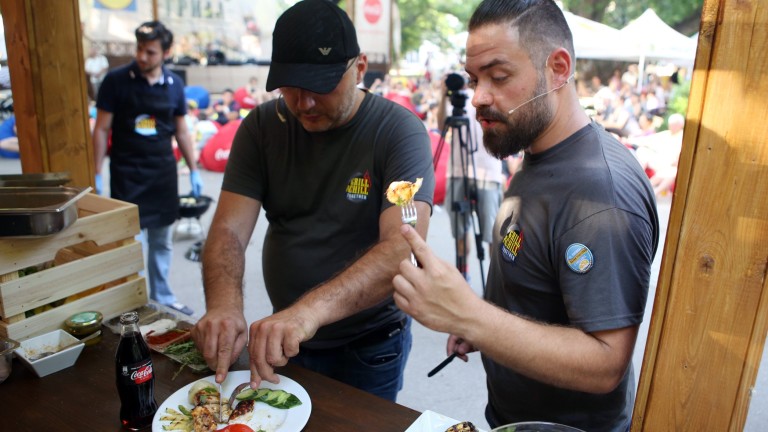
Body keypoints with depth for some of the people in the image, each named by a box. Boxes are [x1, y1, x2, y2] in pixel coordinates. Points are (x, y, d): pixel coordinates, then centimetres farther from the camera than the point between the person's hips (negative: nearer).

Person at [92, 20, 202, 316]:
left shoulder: (174, 84, 4)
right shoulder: (116, 80, -7)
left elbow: (181, 131, 11)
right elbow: (101, 129, -4)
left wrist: (193, 170, 10)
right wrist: (97, 175, -8)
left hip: (164, 172, 4)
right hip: (127, 174, -4)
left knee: (162, 241, 13)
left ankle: (162, 297, 28)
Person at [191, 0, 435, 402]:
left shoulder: (400, 131, -19)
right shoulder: (261, 127, -6)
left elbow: (402, 247, -32)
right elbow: (229, 229, -12)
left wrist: (311, 309, -45)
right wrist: (224, 304, -32)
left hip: (369, 345, -3)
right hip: (282, 338, 4)